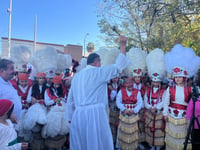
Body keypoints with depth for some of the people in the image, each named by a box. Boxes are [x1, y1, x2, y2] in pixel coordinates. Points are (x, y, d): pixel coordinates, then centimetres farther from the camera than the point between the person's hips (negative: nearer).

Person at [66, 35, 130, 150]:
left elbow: (70, 99, 16)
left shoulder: (76, 76, 14)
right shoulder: (99, 72, -3)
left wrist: (71, 117, 23)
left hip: (78, 115, 6)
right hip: (95, 114, -6)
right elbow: (118, 66, -1)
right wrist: (123, 45, 7)